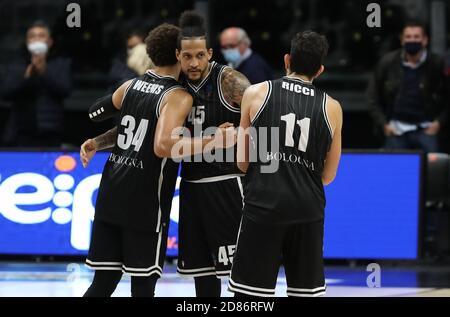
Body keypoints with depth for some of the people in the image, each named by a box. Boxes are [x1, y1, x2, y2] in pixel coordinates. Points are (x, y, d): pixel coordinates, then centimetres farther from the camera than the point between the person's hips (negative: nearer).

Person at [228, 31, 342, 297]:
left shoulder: (257, 93, 4)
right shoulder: (332, 108, 8)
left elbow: (243, 162, 10)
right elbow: (328, 176, 14)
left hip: (263, 205, -2)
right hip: (308, 210, 2)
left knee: (250, 294, 1)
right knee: (308, 291, 10)